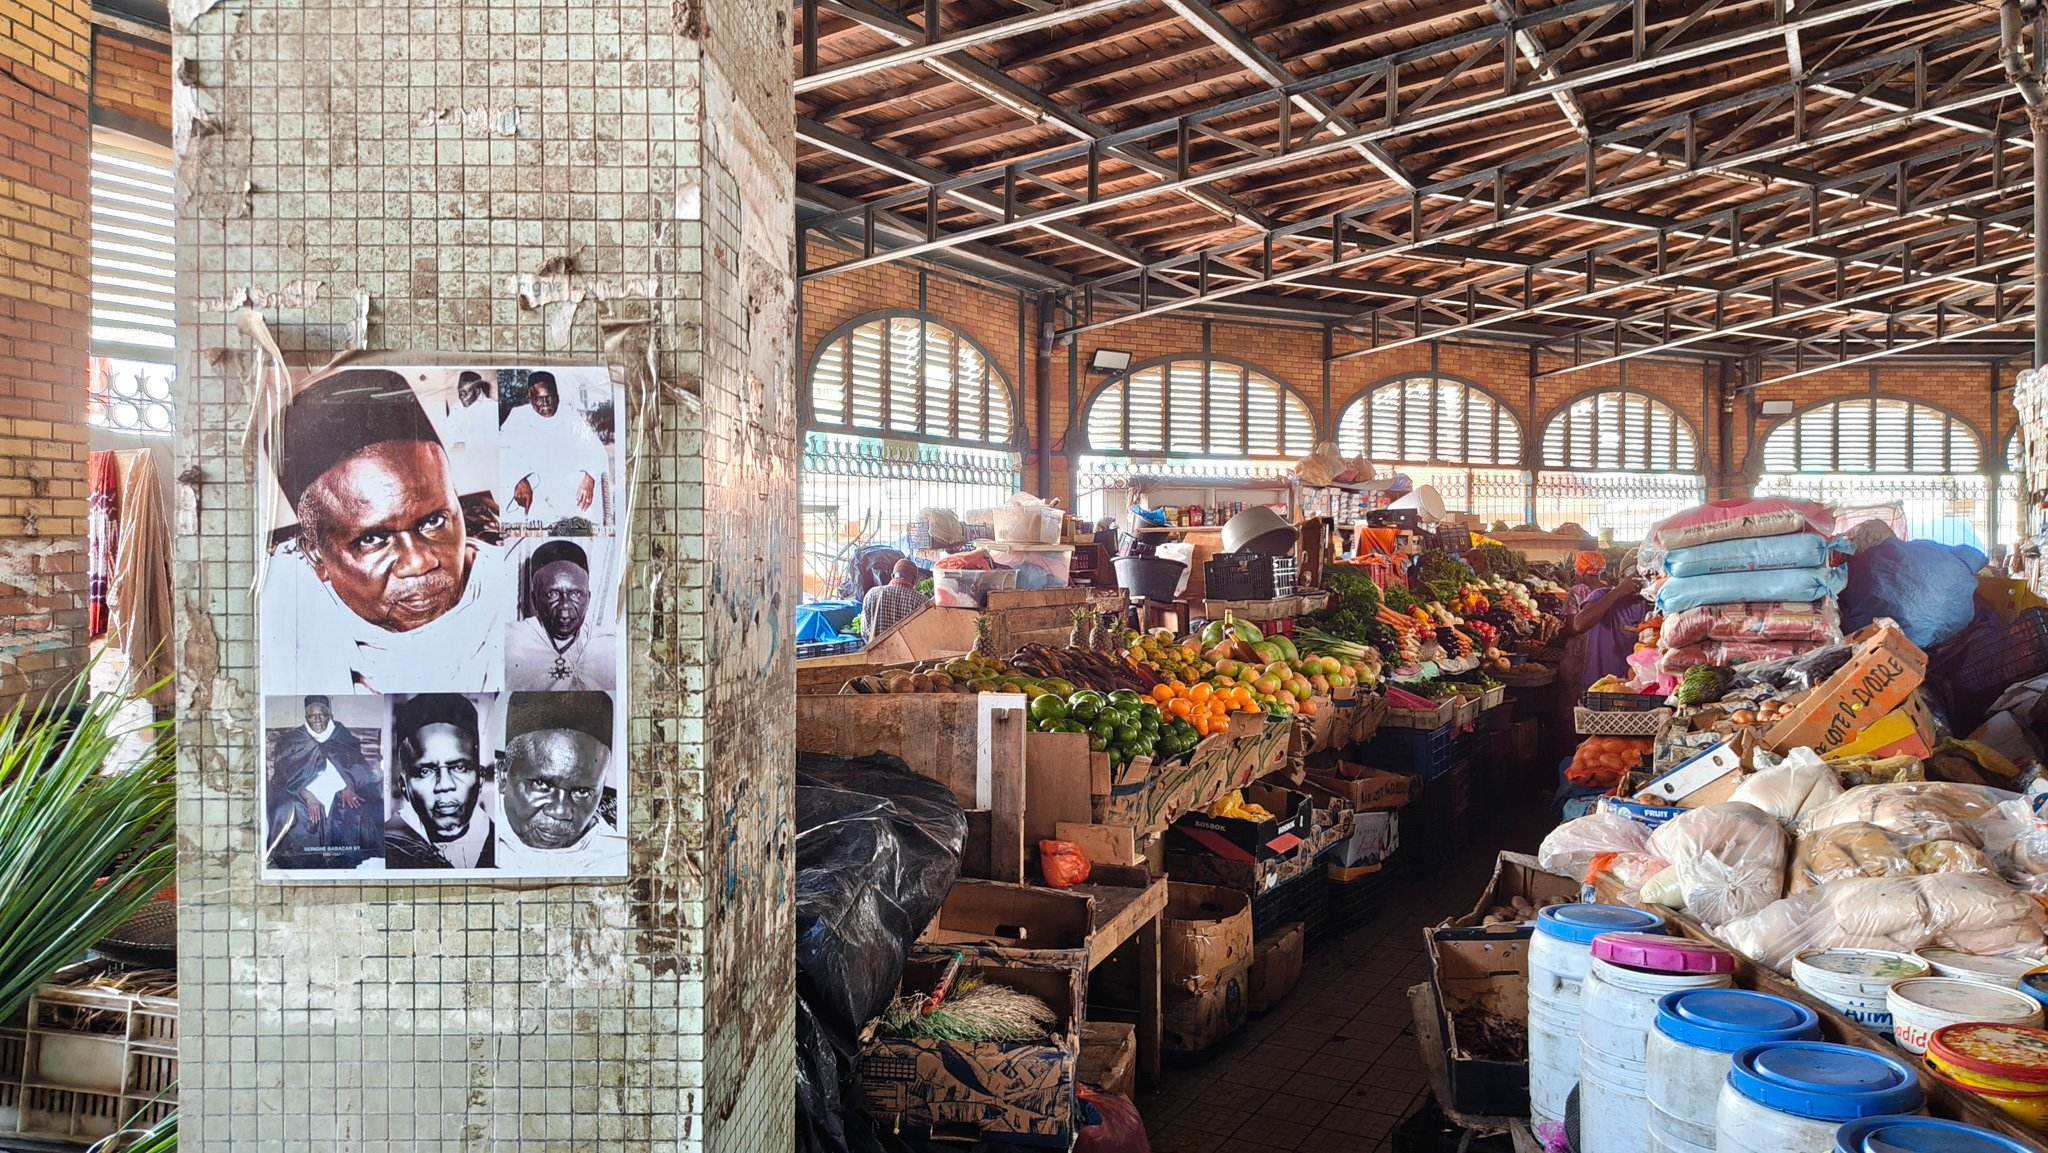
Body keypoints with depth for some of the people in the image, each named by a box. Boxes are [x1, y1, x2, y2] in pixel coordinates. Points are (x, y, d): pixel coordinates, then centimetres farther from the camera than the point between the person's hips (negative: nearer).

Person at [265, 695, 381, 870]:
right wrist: (308, 796, -20)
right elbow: (286, 774, -3)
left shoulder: (342, 736, 10)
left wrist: (348, 788, -17)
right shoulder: (294, 739, 6)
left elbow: (355, 766, 4)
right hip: (304, 795, -1)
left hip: (338, 794, 1)